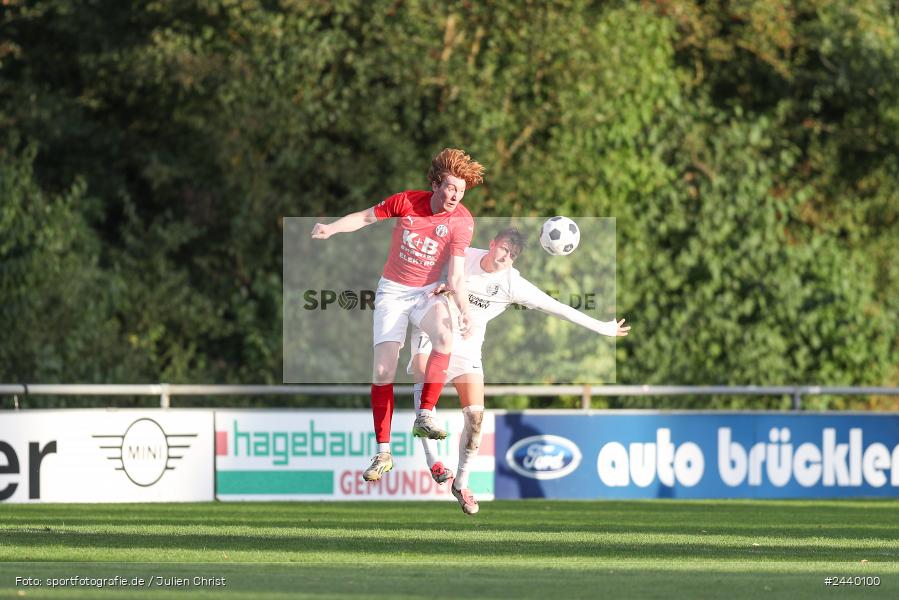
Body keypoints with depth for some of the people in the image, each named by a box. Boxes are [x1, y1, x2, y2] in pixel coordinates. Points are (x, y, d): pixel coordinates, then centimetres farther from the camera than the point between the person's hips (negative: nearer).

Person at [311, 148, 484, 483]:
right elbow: (366, 217, 1)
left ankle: (425, 417, -25)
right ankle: (383, 454, -1)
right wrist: (332, 228, -14)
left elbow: (456, 275, -17)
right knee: (383, 369, -10)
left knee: (445, 336, -34)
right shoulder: (407, 202, -13)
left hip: (429, 291, 0)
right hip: (393, 292, 0)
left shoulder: (462, 222, -14)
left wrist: (464, 310, -31)